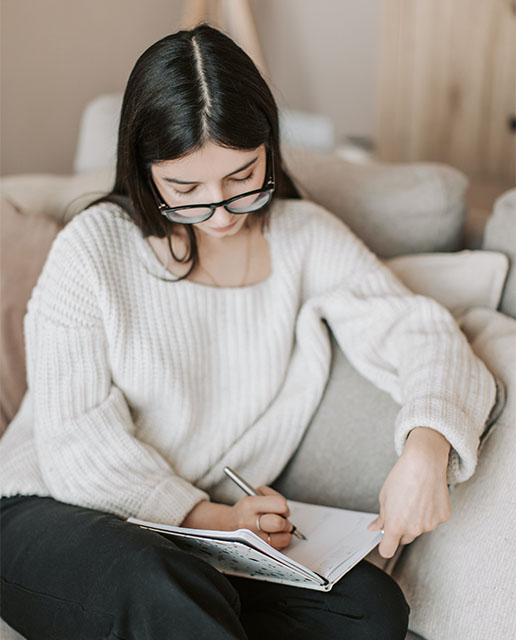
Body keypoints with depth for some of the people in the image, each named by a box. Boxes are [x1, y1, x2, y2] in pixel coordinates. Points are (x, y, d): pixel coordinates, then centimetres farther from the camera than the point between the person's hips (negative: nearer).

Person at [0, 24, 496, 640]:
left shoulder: (306, 237, 2)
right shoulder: (93, 248, -9)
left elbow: (418, 333, -5)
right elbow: (78, 446, -11)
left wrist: (426, 448, -26)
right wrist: (206, 516, -22)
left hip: (214, 528, 5)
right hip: (58, 514, -4)